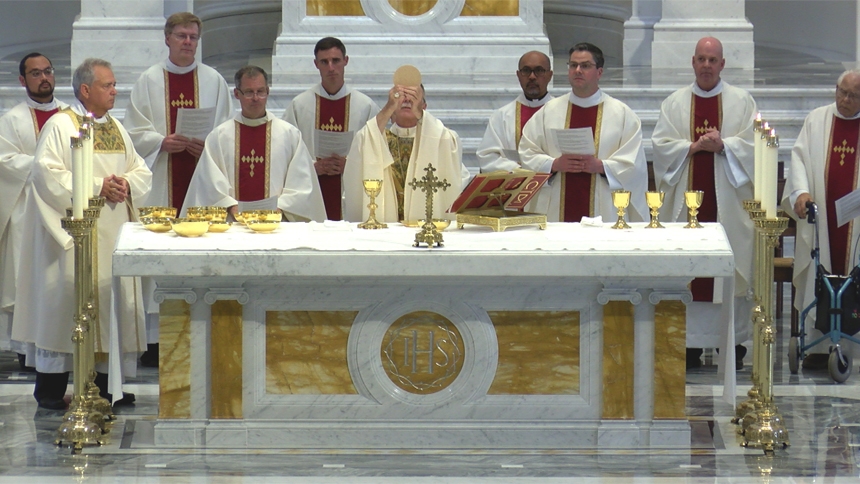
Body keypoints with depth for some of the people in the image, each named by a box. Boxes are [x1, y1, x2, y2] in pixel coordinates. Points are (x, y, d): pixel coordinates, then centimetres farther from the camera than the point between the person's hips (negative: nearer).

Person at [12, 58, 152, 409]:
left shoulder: (117, 128, 16)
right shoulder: (60, 126, -5)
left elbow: (142, 172, 16)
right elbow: (47, 174, -16)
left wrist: (126, 184, -7)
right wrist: (96, 187, -19)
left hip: (114, 232, 7)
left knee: (113, 299, 6)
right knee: (65, 301, -6)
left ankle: (105, 382, 13)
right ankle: (51, 388, -2)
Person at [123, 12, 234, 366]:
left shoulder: (214, 81, 10)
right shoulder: (149, 81, 7)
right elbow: (135, 131, 4)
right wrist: (163, 142, -14)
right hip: (161, 182, -1)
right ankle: (156, 339, -2)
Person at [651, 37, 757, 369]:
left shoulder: (741, 102, 7)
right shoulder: (675, 103, 10)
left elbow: (753, 143, 0)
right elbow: (661, 143, 2)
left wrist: (723, 145, -16)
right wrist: (693, 147, -12)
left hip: (728, 202, -1)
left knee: (732, 269, -2)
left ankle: (734, 342, 3)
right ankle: (690, 344, 1)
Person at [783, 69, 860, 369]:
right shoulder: (817, 120, 9)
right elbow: (800, 157, 4)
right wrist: (801, 191, -12)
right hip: (820, 219, 1)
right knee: (817, 284, 0)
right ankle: (818, 346, 5)